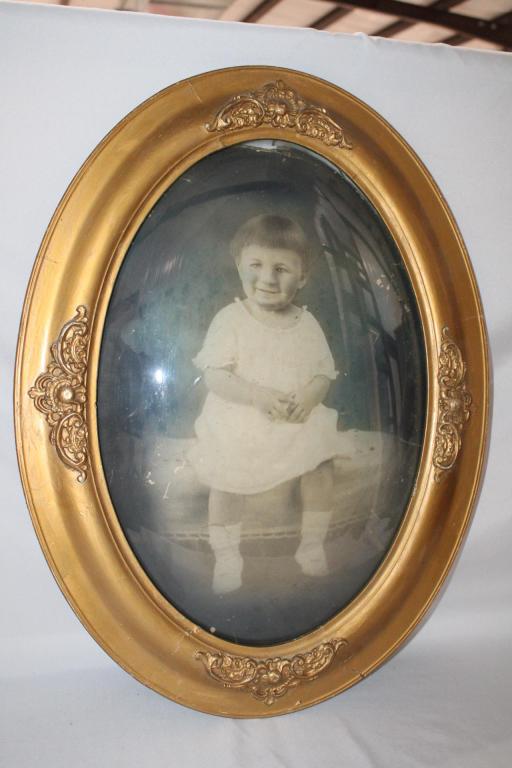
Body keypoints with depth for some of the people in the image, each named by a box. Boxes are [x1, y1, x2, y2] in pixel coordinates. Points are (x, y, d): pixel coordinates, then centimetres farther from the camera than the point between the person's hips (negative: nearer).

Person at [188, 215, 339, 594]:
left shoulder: (307, 323, 1)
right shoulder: (230, 319, -8)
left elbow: (324, 374, 4)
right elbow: (214, 376, -14)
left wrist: (311, 396, -19)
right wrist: (258, 396, -27)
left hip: (300, 423, 2)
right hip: (239, 424, -2)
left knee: (322, 470, -5)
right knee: (226, 482, -5)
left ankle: (312, 547, 20)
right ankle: (226, 558, 20)